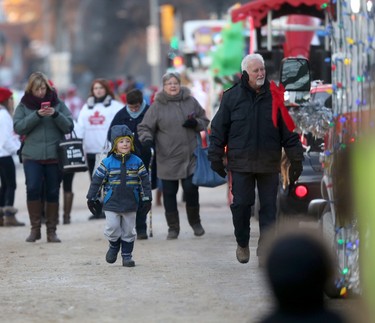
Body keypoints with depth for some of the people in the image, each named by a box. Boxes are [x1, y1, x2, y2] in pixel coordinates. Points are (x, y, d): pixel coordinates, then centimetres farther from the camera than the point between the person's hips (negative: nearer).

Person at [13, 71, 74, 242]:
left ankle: (51, 231, 13)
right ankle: (35, 228, -4)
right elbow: (18, 127, -6)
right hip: (32, 156, -1)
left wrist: (56, 114, -15)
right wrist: (37, 115, -17)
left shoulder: (58, 104, 7)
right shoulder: (24, 105, 6)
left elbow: (69, 126, 3)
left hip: (55, 156, 1)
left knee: (53, 193, 4)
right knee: (33, 188, -16)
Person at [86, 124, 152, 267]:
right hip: (112, 203, -2)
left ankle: (127, 255, 19)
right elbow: (97, 180, 1)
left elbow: (145, 180, 6)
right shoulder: (107, 163, -5)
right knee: (112, 228, -7)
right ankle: (114, 245, 22)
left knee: (128, 231, 7)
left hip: (130, 203, 2)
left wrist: (147, 198, 4)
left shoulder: (136, 162, 0)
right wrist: (91, 198, 3)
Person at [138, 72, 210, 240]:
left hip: (190, 157, 1)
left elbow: (204, 121, 14)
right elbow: (144, 127, 3)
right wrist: (147, 138, -17)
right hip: (167, 158, 0)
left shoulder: (191, 102, 5)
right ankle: (173, 227, 15)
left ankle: (195, 222, 20)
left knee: (191, 189, -2)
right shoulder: (157, 106, 0)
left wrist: (195, 123, -8)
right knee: (169, 193, 4)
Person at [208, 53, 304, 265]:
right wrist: (216, 158, 3)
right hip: (241, 163, -1)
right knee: (241, 204, 0)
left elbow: (288, 130, 6)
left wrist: (296, 158, 4)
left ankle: (264, 248, 7)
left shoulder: (274, 96, 4)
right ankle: (242, 244, 20)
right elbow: (219, 129, 6)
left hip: (269, 164, 1)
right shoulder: (232, 97, 1)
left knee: (269, 207, 1)